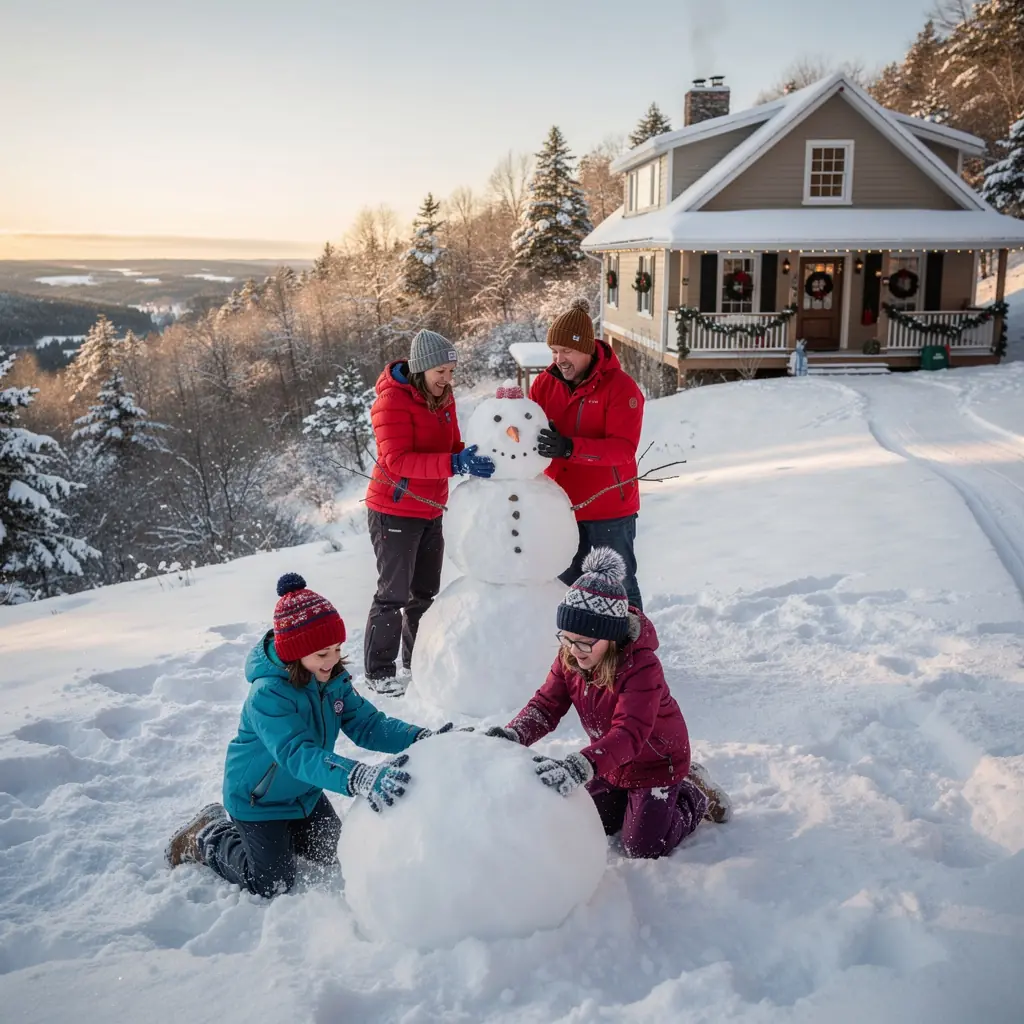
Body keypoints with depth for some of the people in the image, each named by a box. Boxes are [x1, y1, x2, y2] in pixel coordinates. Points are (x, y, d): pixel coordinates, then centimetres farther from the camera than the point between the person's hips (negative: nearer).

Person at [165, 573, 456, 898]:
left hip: (304, 793, 7)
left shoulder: (333, 679, -14)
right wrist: (360, 779, -65)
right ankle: (208, 837, 22)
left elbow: (367, 725, -18)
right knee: (273, 885, 2)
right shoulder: (268, 694, -37)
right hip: (258, 800, -7)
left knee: (330, 853, 17)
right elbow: (298, 755, -49)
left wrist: (422, 738, -36)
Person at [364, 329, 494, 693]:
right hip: (395, 511, -8)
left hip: (430, 510, 8)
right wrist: (454, 463, -38)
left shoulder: (442, 397, 5)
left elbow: (449, 447, 12)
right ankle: (378, 672, 14)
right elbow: (397, 461, -29)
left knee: (426, 591, 17)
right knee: (394, 593, 0)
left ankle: (419, 660, 33)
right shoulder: (392, 400, -20)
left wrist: (471, 457, -11)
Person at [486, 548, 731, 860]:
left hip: (656, 761, -7)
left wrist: (580, 766, -65)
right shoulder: (569, 658, -16)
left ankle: (696, 796, 22)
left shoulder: (641, 666, -39)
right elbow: (546, 706, -14)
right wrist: (513, 735, -36)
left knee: (643, 848, -1)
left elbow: (629, 733, -49)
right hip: (611, 762, 7)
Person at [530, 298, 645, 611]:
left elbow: (623, 448, -24)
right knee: (566, 587, 17)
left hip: (610, 513, -5)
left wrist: (570, 447, -37)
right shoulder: (545, 383, 1)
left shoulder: (620, 386, -14)